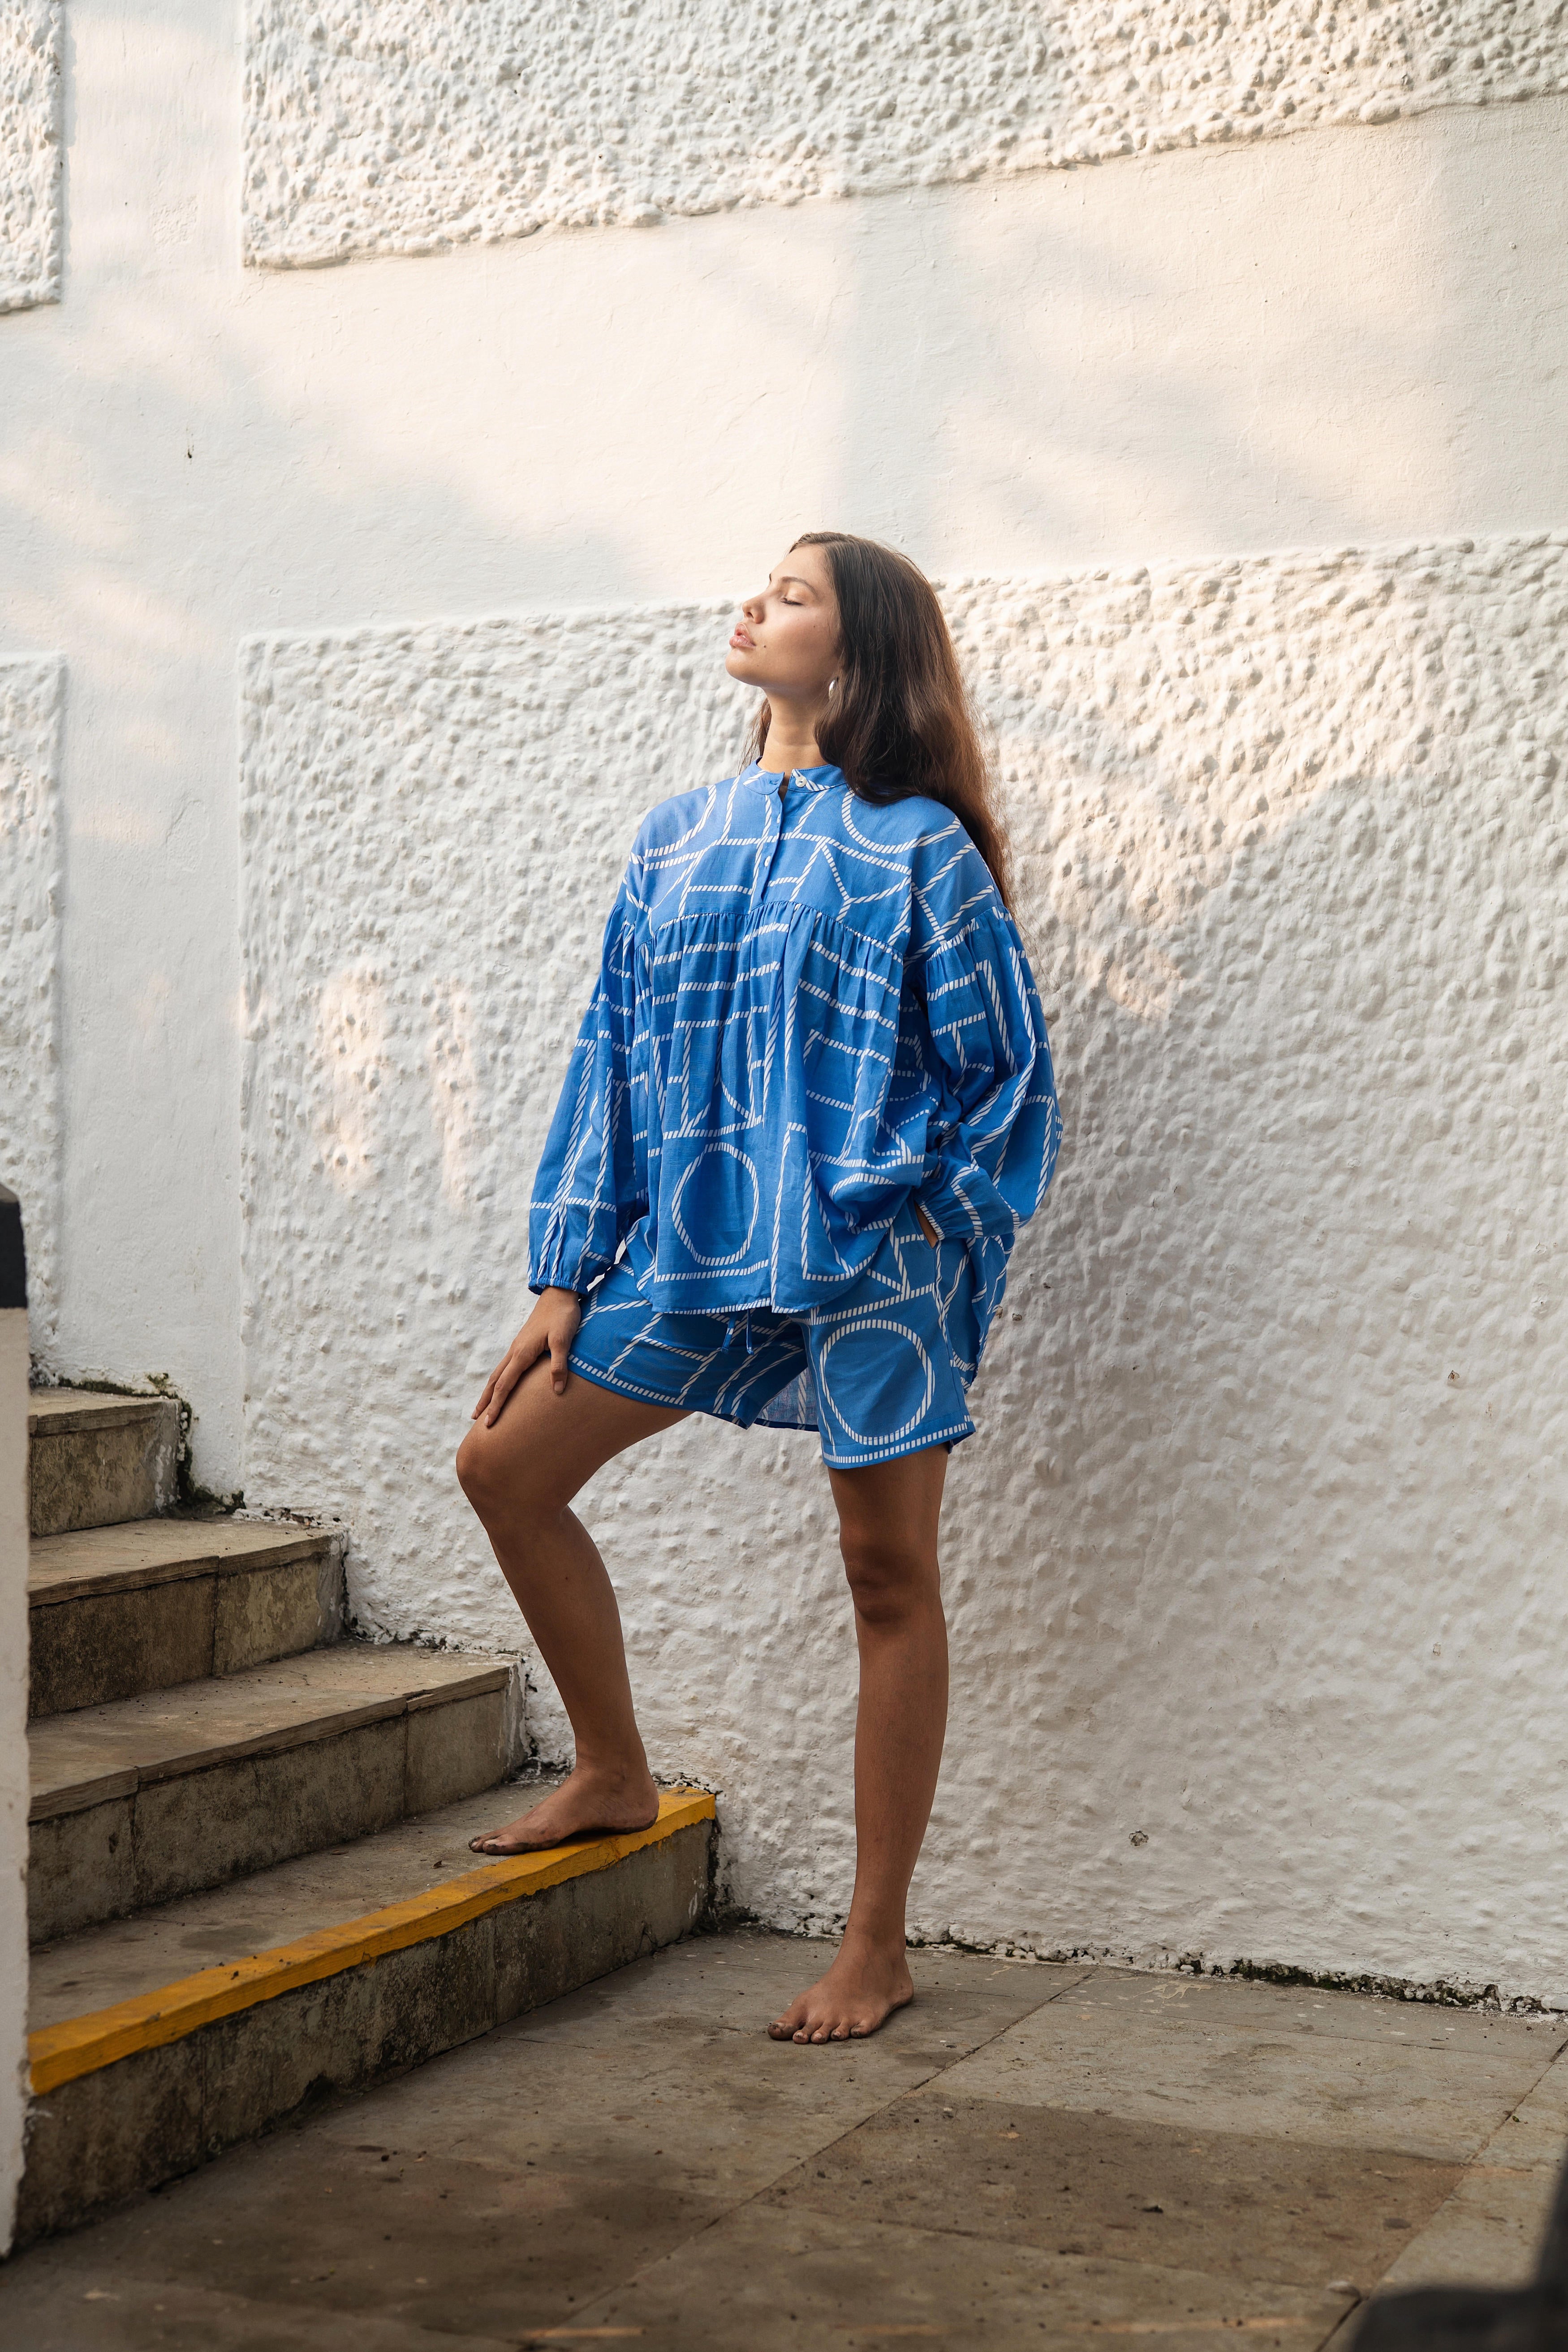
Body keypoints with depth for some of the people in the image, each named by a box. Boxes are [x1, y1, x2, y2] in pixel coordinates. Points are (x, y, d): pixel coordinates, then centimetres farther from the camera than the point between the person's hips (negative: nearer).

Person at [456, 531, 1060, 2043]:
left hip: (873, 1256, -5)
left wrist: (931, 1237, -8)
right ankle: (613, 1773, 25)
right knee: (506, 1464, 5)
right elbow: (612, 1056, 11)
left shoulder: (916, 845, -3)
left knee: (888, 1571, 2)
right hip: (698, 1248, 6)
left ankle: (877, 1948, 13)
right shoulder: (678, 837, 11)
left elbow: (1006, 1072, -1)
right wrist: (568, 1279, 7)